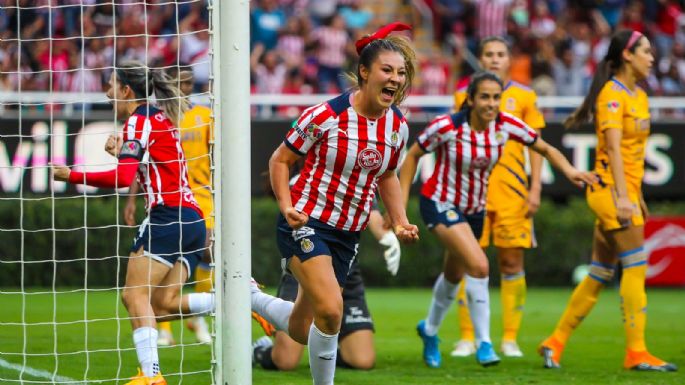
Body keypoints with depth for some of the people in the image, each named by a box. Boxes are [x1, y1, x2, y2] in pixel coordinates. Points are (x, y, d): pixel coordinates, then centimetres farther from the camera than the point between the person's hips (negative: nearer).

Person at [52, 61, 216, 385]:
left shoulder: (138, 121, -6)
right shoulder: (161, 118, 21)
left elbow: (123, 178, -17)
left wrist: (72, 176, -12)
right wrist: (123, 152, 18)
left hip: (167, 216, -9)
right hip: (193, 220, 9)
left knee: (135, 295, -12)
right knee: (163, 303, 6)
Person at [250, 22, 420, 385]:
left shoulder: (397, 125, 0)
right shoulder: (326, 115, -17)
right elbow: (280, 160, -7)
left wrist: (400, 222, 5)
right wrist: (286, 207, -20)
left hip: (348, 234, 6)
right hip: (307, 223, -6)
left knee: (301, 330, 12)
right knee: (330, 311, -26)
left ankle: (250, 297, 42)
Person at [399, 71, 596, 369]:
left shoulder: (506, 126, -14)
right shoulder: (446, 127, -24)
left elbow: (545, 149, -3)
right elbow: (413, 156, -11)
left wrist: (568, 170, -21)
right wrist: (401, 202, -13)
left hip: (474, 209, 6)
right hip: (440, 204, -6)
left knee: (453, 275, 23)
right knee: (479, 266, -25)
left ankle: (429, 330, 50)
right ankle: (483, 342, -13)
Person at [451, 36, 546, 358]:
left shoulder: (524, 97, 6)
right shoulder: (464, 95, 8)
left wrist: (535, 188, -1)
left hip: (512, 191, 0)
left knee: (512, 262, 0)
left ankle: (510, 339, 5)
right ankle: (467, 338, 3)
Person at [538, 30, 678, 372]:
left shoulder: (640, 96, 16)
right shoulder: (612, 94, -12)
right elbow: (613, 147, -22)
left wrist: (638, 197, 23)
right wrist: (622, 196, -30)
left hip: (625, 191, 9)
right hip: (611, 188, -9)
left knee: (599, 276, 10)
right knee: (636, 267, -9)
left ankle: (555, 343, 16)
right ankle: (636, 353, -8)